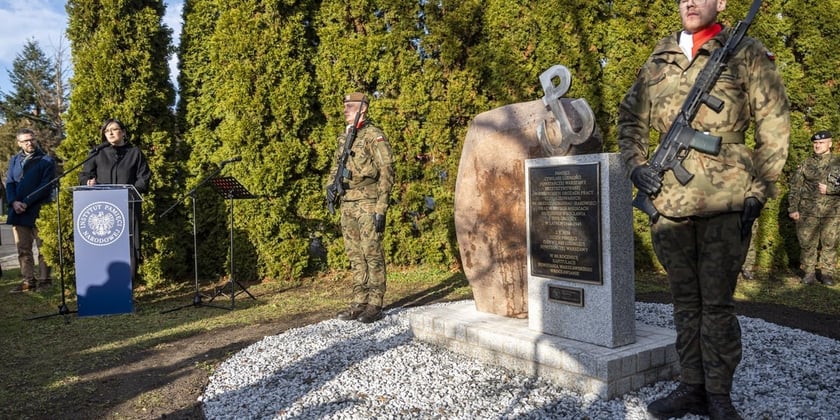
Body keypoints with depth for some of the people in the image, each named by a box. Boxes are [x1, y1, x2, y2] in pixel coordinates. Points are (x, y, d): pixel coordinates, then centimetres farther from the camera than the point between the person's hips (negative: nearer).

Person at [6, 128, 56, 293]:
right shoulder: (14, 160, 16)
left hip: (39, 211, -5)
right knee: (23, 249, 6)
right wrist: (14, 202, -9)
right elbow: (9, 183, 9)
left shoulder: (46, 160, 0)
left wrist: (26, 203, -14)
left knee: (43, 248, 1)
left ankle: (44, 280, 6)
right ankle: (28, 280, 11)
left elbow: (46, 186, -8)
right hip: (18, 211, 5)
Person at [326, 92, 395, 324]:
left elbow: (387, 172, -12)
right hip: (348, 205, 8)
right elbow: (337, 167, 27)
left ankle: (375, 305, 3)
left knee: (372, 254, -4)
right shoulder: (344, 137, 16)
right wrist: (331, 185, 5)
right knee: (355, 256, 10)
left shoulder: (374, 136, -7)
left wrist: (381, 208, -17)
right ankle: (359, 302, 17)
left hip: (368, 204, -8)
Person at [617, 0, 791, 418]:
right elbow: (630, 119, 18)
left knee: (717, 302, 1)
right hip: (669, 201, 4)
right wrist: (635, 165, 1)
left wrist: (757, 192, -5)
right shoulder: (658, 60, 12)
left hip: (725, 202, -4)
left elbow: (774, 128, 1)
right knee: (685, 299, 12)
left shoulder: (747, 54, 2)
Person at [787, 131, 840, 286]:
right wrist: (792, 209, 0)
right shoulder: (805, 164, 7)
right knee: (807, 243, 2)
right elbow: (795, 187, 6)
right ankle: (809, 272, 12)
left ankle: (827, 273, 13)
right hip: (808, 211, 1)